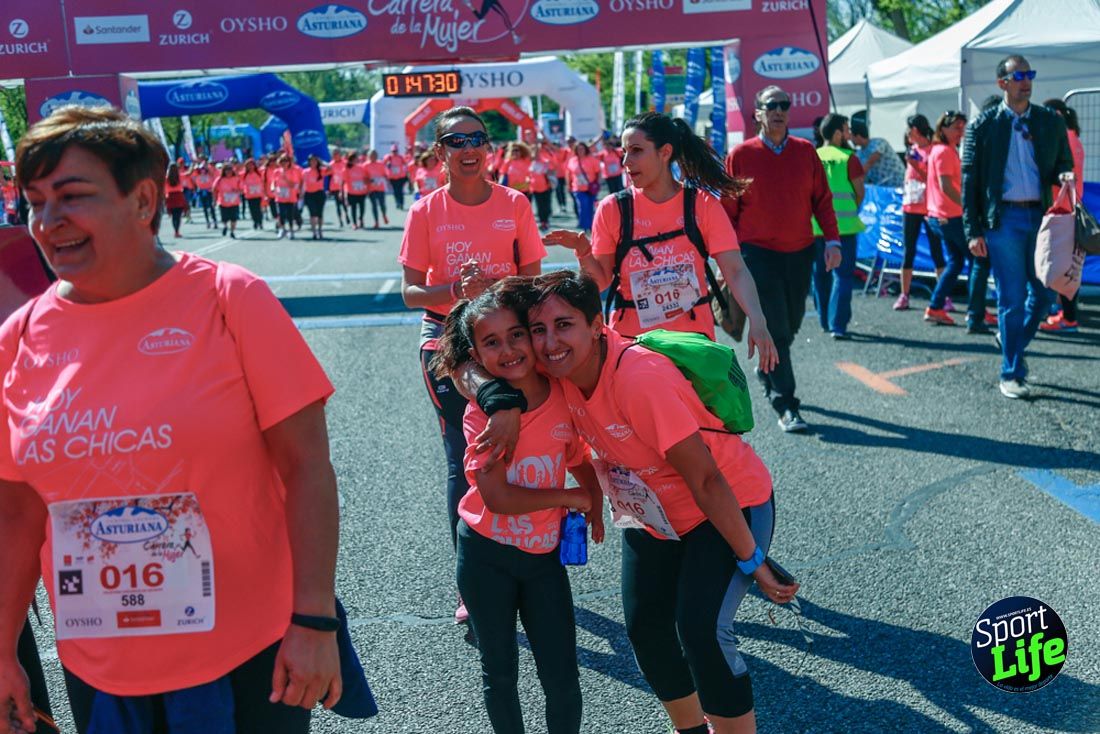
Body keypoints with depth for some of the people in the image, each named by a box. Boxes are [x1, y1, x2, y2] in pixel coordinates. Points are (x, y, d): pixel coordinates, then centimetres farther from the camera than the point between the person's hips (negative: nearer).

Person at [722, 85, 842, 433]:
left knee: (790, 324, 15)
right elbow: (728, 210, 0)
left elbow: (822, 199, 8)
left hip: (800, 253, 4)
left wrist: (832, 240, -2)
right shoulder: (740, 156, -3)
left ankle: (767, 369, 42)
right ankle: (785, 406, -2)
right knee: (774, 329, -6)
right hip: (758, 254, -4)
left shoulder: (806, 151, 5)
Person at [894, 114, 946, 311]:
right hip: (910, 208, 6)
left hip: (929, 209, -6)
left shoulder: (933, 150, -9)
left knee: (936, 252, -2)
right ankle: (904, 295, 9)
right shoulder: (913, 150, 11)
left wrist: (916, 167, -20)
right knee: (908, 252, 6)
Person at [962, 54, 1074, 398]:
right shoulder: (983, 125, 2)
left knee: (1044, 294, 6)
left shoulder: (1051, 121, 11)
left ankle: (1013, 341, 34)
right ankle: (1011, 374, 9)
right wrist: (973, 231, -6)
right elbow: (969, 180, 0)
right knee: (1012, 298, -1)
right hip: (1004, 218, -3)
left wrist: (1064, 176, -9)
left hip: (1040, 216, 4)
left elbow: (1064, 164, 17)